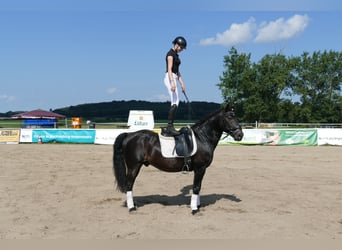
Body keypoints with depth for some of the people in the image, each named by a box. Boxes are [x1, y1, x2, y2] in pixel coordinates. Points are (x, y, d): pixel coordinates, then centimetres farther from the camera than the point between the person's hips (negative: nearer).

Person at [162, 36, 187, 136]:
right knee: (175, 102, -17)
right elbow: (169, 69, -18)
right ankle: (170, 126, -19)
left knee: (175, 103, 6)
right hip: (170, 78, -10)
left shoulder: (176, 55, 21)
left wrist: (182, 84, 21)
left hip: (174, 78, 10)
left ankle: (168, 128, 7)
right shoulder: (170, 53, -8)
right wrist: (172, 82, -28)